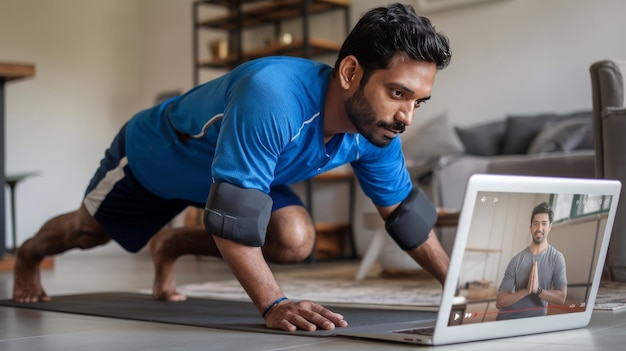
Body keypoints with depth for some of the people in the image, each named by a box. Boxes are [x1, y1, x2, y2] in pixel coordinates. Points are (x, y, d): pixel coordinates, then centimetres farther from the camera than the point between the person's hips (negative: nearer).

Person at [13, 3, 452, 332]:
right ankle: (28, 256, 56)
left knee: (296, 240, -15)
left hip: (232, 168, 5)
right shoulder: (271, 96, -48)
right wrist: (274, 305, -51)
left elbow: (405, 210, -11)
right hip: (152, 156, -5)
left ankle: (170, 247, 14)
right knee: (89, 230, 17)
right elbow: (230, 215, -47)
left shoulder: (377, 129, -25)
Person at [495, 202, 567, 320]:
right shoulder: (517, 260, -5)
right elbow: (499, 302, -8)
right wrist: (526, 290, -19)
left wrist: (537, 290, -20)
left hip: (536, 320, 0)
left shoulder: (556, 258, -3)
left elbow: (561, 297, -7)